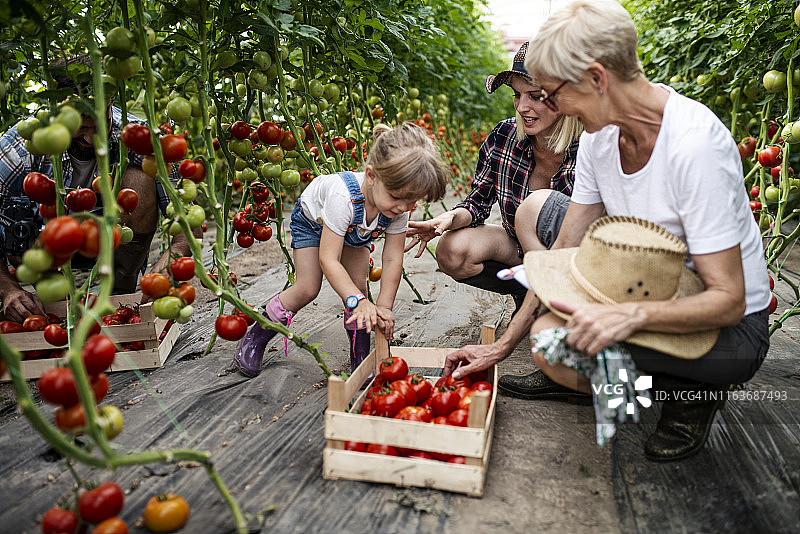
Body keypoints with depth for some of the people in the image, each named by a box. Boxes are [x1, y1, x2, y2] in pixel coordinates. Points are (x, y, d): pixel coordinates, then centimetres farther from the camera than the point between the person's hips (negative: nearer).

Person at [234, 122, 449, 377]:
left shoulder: (400, 207, -33)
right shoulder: (343, 196, -48)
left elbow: (392, 260, -26)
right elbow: (329, 259, -45)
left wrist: (383, 307, -33)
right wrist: (359, 302, -53)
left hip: (355, 231, 4)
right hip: (313, 220, -4)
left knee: (357, 284, -9)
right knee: (307, 289, -8)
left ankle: (361, 353, 7)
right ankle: (256, 336, 13)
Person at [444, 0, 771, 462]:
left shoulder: (695, 143, -27)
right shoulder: (601, 133, -5)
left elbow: (727, 301, -26)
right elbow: (565, 252, -3)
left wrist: (630, 316, -43)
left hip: (732, 330, -8)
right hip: (649, 299, 8)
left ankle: (691, 391, 0)